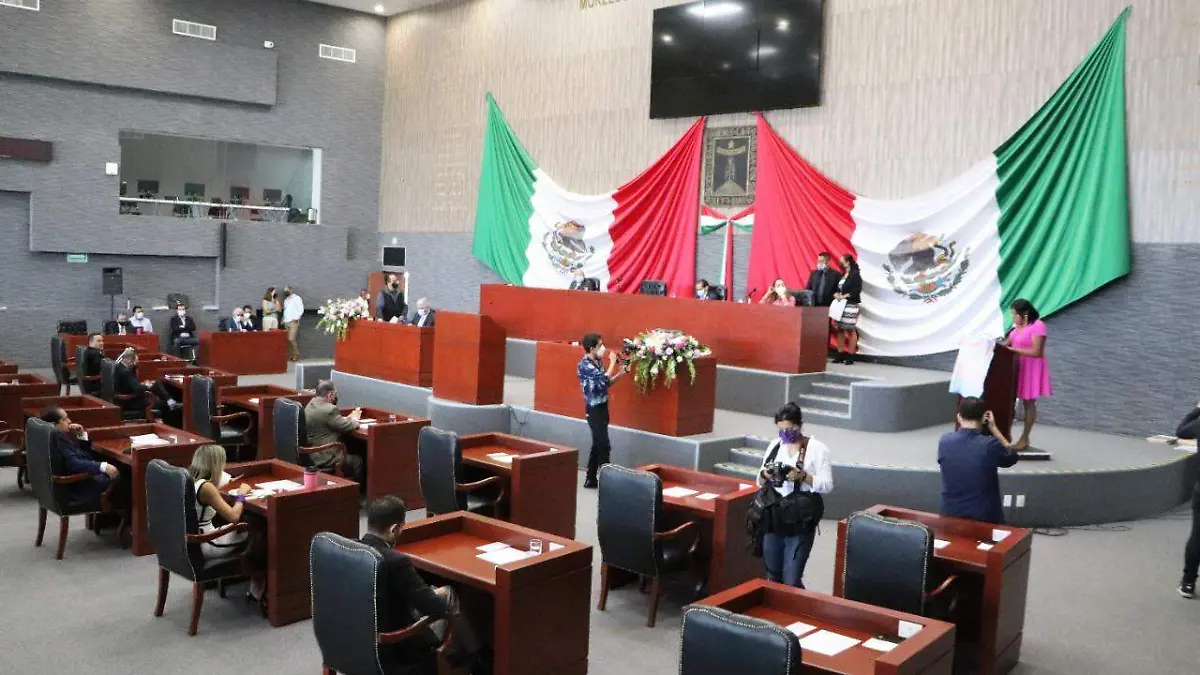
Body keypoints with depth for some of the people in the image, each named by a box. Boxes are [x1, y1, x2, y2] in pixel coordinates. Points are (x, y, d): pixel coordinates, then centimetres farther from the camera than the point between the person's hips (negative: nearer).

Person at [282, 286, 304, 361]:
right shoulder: (286, 300, 22)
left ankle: (296, 355, -6)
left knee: (291, 339, -16)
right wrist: (283, 320, 13)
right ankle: (290, 356, 4)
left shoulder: (297, 298, -1)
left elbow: (301, 309, -8)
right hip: (286, 322, 7)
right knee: (287, 340, 1)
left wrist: (296, 318, -15)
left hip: (293, 322, -7)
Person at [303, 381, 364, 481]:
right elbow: (347, 427, -13)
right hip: (325, 459, -9)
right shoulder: (329, 409, -22)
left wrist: (350, 417, 13)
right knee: (358, 461, 11)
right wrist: (355, 418, 7)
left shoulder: (310, 405, 6)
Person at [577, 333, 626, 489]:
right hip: (594, 409, -9)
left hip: (602, 407, 9)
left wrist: (620, 373, 1)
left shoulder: (598, 362, 9)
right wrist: (612, 362, -14)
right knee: (604, 446, -8)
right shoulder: (584, 364, -17)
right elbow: (604, 378, -27)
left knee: (597, 445, 13)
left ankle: (591, 479, 22)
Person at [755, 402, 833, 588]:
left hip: (800, 523, -4)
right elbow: (760, 482, 14)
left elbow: (827, 485, -8)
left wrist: (803, 476, -22)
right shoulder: (775, 445, 8)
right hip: (772, 520, 5)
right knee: (773, 577, 12)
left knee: (791, 581, -5)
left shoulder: (817, 448, -5)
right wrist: (765, 476, -9)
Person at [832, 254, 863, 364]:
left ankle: (850, 355, -2)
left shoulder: (855, 274, -7)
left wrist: (844, 296, -15)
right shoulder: (843, 275, 15)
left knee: (851, 330, -5)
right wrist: (836, 294, 0)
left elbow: (857, 290, -14)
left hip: (851, 305, -8)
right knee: (840, 329, 6)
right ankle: (840, 355, 11)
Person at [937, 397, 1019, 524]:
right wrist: (993, 428, 5)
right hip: (984, 517, -2)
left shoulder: (944, 442, -9)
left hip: (951, 514, 3)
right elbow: (1012, 457, 5)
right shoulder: (990, 445, -18)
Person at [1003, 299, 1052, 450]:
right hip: (1017, 367, 8)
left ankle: (1024, 439, 9)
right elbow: (1009, 342, 16)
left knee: (1028, 403, 2)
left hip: (1031, 369, -8)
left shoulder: (1037, 326, -17)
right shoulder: (1017, 325, 10)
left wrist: (1014, 350, -23)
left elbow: (1036, 352, -21)